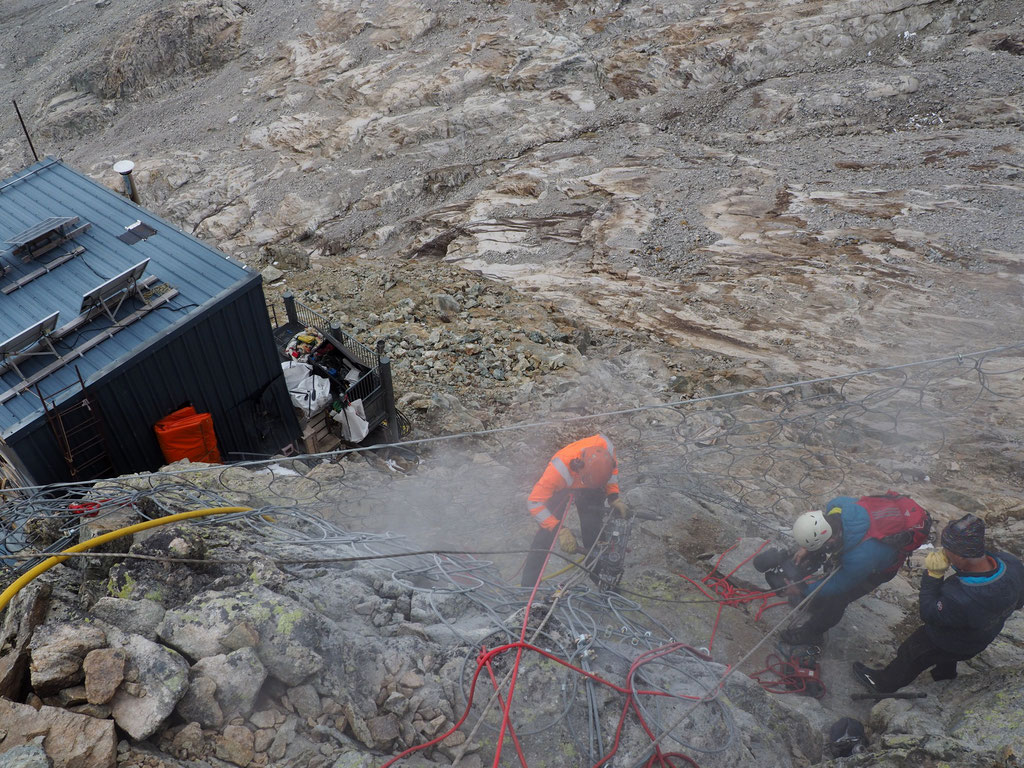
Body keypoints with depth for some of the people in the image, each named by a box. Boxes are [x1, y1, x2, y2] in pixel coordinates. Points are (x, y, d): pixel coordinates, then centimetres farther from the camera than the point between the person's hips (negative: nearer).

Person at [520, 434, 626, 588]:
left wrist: (613, 496, -16)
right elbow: (534, 503, -41)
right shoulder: (559, 468, -46)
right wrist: (560, 530, -45)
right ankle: (528, 588, -2)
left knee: (593, 530, -10)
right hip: (561, 488, -3)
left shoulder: (605, 446, -34)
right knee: (546, 534, -13)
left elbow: (613, 467, -7)